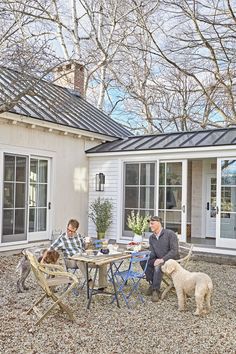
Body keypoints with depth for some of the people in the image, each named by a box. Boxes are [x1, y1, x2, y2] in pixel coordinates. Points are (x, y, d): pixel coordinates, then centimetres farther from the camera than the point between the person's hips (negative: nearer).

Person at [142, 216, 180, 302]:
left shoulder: (170, 234, -13)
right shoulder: (151, 237, 7)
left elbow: (174, 250, -19)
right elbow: (153, 253, 5)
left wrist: (163, 259, -28)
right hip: (159, 260, 7)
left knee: (158, 266, -35)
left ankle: (156, 291, -28)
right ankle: (152, 284, -5)